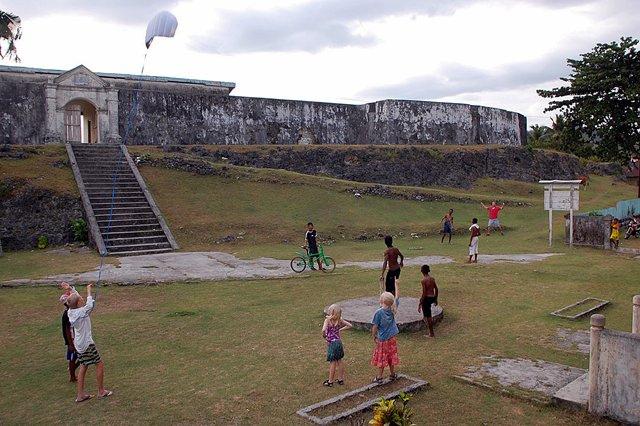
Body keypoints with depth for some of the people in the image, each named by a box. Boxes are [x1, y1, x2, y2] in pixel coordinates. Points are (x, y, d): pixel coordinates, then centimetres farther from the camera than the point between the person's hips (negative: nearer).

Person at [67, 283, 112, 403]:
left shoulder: (71, 311, 1)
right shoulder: (80, 312, -22)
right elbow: (90, 305, -34)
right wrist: (88, 290, -25)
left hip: (79, 343, 9)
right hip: (86, 343, -9)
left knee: (83, 366, 16)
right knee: (99, 364, 4)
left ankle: (80, 395, 20)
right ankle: (101, 391, 12)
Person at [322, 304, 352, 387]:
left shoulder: (327, 320, -17)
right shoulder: (339, 320, -2)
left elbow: (323, 330, -32)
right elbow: (350, 325, 6)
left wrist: (324, 335, -11)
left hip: (332, 343, -5)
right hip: (339, 342, 5)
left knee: (333, 362, 4)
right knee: (339, 361, 16)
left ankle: (330, 381, 17)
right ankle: (341, 379, 27)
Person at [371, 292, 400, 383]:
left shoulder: (379, 312, -21)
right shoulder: (392, 310, -8)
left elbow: (375, 327, -16)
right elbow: (395, 301, 10)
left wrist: (374, 337, -2)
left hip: (382, 339, -4)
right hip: (392, 338, 4)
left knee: (381, 358, 7)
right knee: (391, 356, 18)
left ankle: (379, 377, 16)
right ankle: (392, 374, 30)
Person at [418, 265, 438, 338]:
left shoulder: (423, 280, -18)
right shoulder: (432, 278, 3)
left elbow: (424, 293, -19)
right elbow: (436, 289, 11)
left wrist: (420, 304, -14)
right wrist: (435, 299, 24)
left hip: (427, 298, -8)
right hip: (432, 297, 8)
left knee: (428, 317, 4)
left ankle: (431, 334, 13)